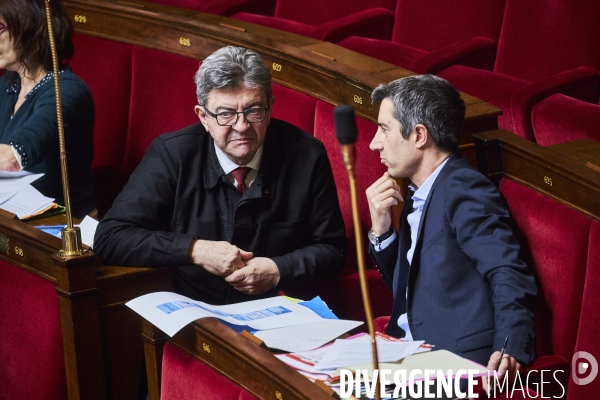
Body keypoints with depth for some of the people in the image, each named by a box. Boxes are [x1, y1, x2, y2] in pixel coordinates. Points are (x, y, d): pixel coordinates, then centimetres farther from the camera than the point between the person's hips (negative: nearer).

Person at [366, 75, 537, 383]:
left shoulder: (464, 189, -13)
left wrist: (510, 350, -39)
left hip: (459, 361, -8)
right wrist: (380, 228, 4)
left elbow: (509, 277, -23)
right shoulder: (418, 196, 14)